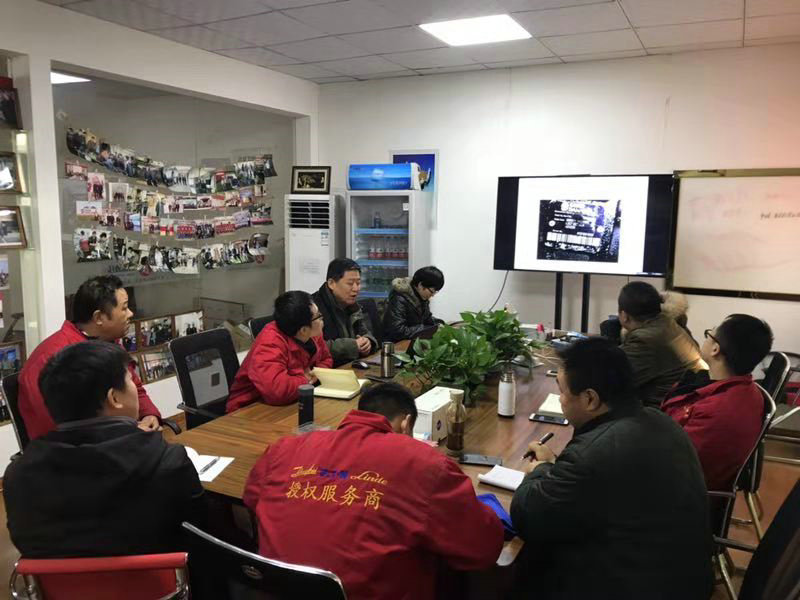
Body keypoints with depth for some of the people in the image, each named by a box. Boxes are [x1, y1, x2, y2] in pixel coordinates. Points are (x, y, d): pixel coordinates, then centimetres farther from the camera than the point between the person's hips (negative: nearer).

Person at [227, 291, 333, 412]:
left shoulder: (312, 333, -6)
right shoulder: (270, 343, -28)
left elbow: (326, 359, 13)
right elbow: (276, 390, -41)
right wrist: (306, 380, -22)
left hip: (289, 405, 7)